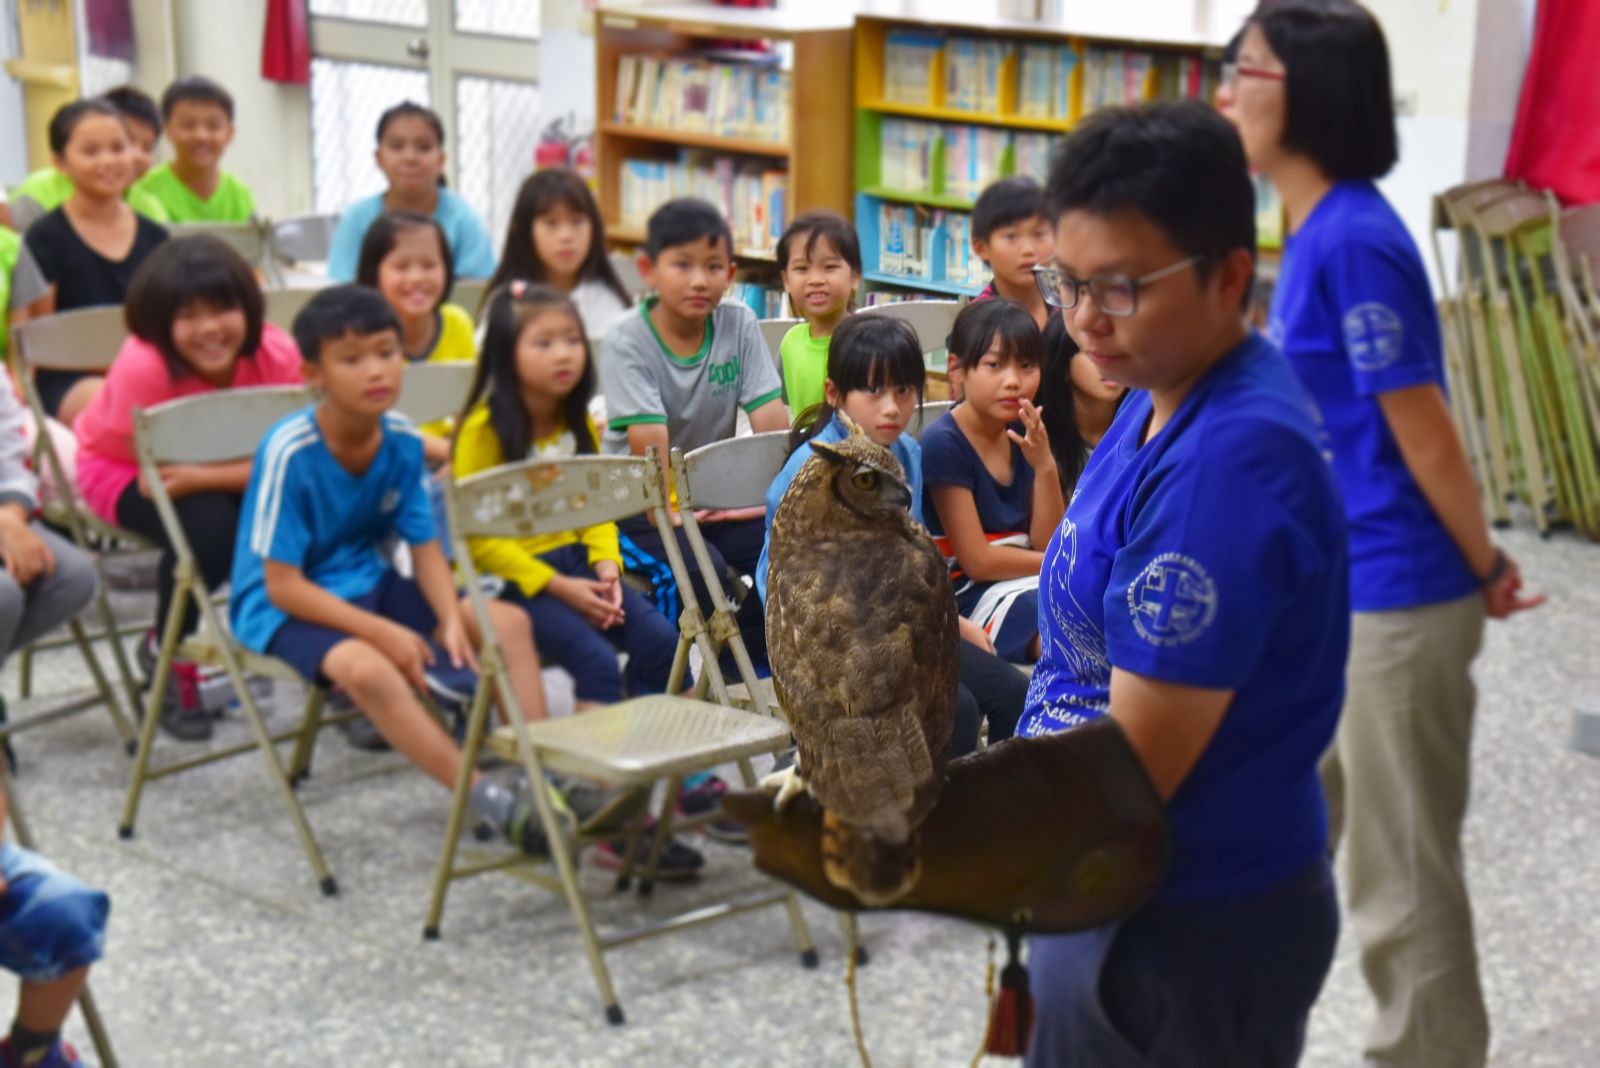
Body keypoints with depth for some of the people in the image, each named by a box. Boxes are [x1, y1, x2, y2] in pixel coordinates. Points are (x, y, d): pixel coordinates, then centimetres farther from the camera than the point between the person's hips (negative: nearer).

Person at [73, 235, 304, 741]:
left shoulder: (277, 355, -25)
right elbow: (157, 475, -26)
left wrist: (201, 475, -38)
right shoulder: (143, 368, -34)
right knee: (208, 524, -34)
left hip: (225, 464, 3)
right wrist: (248, 467, -25)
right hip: (122, 470, -3)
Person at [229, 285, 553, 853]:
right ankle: (493, 802, -32)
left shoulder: (402, 440, -5)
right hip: (283, 609, -7)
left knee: (508, 622, -6)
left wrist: (452, 619, -18)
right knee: (364, 666, -37)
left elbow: (424, 545, 1)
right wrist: (385, 633, -26)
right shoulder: (290, 453, -22)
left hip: (367, 584, 7)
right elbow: (284, 586, -21)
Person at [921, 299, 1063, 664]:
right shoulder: (945, 443, -12)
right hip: (970, 593, -7)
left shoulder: (1023, 433, 7)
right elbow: (977, 561, -14)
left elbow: (1048, 544, 5)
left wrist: (1045, 466, -10)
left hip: (1027, 583, 7)